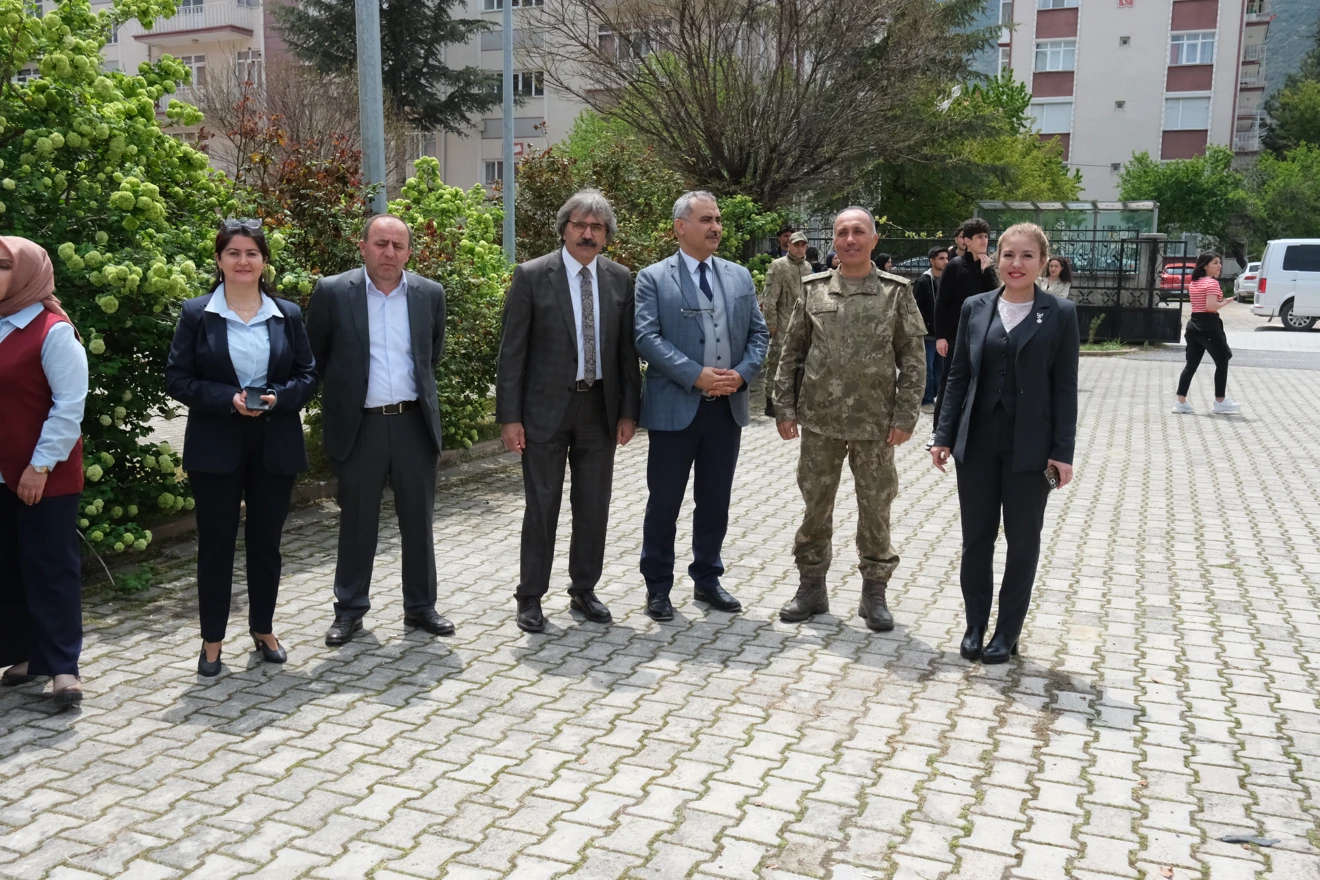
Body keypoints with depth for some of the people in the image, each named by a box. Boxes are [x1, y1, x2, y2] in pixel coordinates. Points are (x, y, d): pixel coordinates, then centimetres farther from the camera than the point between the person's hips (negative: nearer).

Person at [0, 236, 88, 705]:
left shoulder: (53, 330, -11)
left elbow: (69, 405, -14)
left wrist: (41, 465, -16)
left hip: (45, 475, -6)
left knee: (51, 566, 0)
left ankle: (62, 665, 5)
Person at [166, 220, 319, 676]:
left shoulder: (288, 314, 5)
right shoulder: (196, 313, -1)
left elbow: (308, 375, 5)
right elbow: (178, 379, -4)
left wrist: (277, 397, -15)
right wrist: (228, 399, -19)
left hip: (276, 445, 2)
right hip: (216, 446, -2)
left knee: (266, 540, 11)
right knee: (216, 542, 5)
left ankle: (263, 629, 27)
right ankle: (212, 640, 18)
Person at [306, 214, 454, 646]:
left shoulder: (430, 294, 2)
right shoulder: (332, 292, -5)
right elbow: (314, 356, 6)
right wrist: (344, 390, 11)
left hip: (414, 422, 2)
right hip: (359, 426, -2)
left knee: (419, 521, 11)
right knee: (357, 523, 9)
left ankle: (421, 606, 25)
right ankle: (349, 610, 23)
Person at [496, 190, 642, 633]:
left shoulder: (620, 279, 5)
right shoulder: (532, 276, -6)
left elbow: (627, 349, 7)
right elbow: (512, 351, -7)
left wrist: (628, 411, 3)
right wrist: (509, 416, -11)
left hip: (600, 408, 4)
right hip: (546, 408, -3)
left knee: (594, 506, 11)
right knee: (541, 506, 4)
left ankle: (583, 591, 26)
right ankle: (530, 597, 17)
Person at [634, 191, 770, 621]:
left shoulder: (739, 276, 12)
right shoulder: (653, 278, -2)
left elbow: (759, 333, 10)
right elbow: (646, 337, -12)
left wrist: (742, 373, -8)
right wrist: (696, 375, -19)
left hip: (728, 406, 4)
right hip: (675, 406, -4)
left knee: (715, 500, 13)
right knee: (664, 501, 3)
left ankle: (707, 579, 27)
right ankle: (658, 586, 17)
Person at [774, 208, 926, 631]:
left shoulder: (896, 293, 0)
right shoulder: (813, 290, 4)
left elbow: (913, 360, -1)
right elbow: (791, 353, 7)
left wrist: (905, 417, -7)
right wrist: (785, 408, 2)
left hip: (874, 423, -1)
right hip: (819, 421, 2)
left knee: (875, 508, 7)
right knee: (815, 505, 10)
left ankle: (875, 592, 22)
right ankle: (811, 587, 24)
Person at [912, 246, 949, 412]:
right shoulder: (923, 281, -9)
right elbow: (915, 307, -12)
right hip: (928, 333, -6)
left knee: (939, 367, 11)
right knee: (927, 369, -1)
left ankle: (937, 397, 22)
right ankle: (926, 401, 8)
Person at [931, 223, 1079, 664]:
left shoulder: (1060, 314, -3)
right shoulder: (975, 308, 4)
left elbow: (1065, 387, -4)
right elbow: (958, 376, 7)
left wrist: (1063, 452, -8)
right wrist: (944, 436, 3)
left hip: (1029, 446, -2)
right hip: (977, 441, 2)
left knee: (1022, 540, 8)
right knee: (976, 537, 9)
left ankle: (1007, 632, 21)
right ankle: (975, 626, 23)